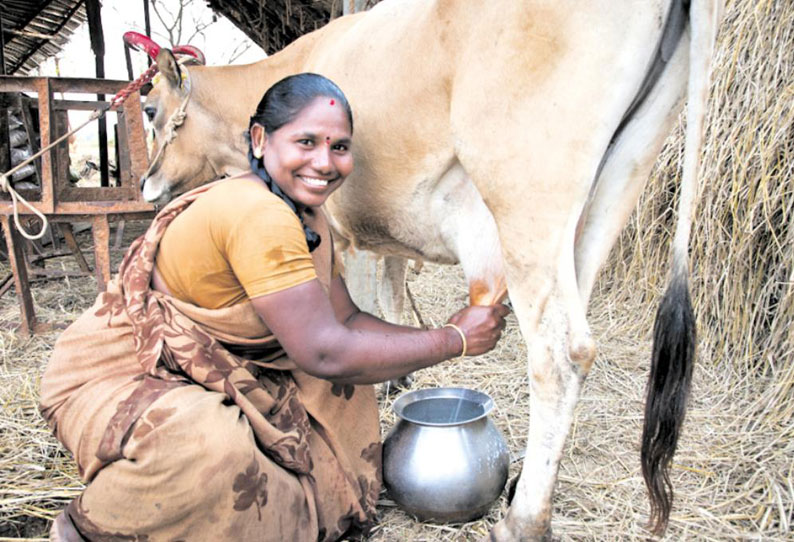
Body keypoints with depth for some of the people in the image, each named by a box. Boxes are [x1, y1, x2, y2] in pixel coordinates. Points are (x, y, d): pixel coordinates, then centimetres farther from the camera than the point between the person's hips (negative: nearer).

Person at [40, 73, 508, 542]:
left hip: (198, 372, 9)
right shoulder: (257, 216, -29)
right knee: (214, 446, -38)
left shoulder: (307, 217, 2)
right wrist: (455, 341, -20)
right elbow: (324, 353, -30)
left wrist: (444, 334, -4)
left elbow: (346, 319, 6)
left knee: (346, 378, 4)